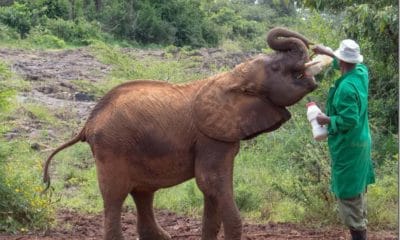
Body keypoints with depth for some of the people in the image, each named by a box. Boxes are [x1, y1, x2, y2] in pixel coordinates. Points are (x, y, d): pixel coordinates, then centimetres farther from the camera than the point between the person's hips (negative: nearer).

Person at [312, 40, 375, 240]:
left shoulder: (346, 87, -26)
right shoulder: (362, 73, 0)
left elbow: (349, 120, -28)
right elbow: (353, 65, 25)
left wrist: (327, 120, -13)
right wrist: (328, 53, 28)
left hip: (347, 147, -9)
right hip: (361, 142, 9)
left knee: (348, 194, -3)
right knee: (358, 191, 18)